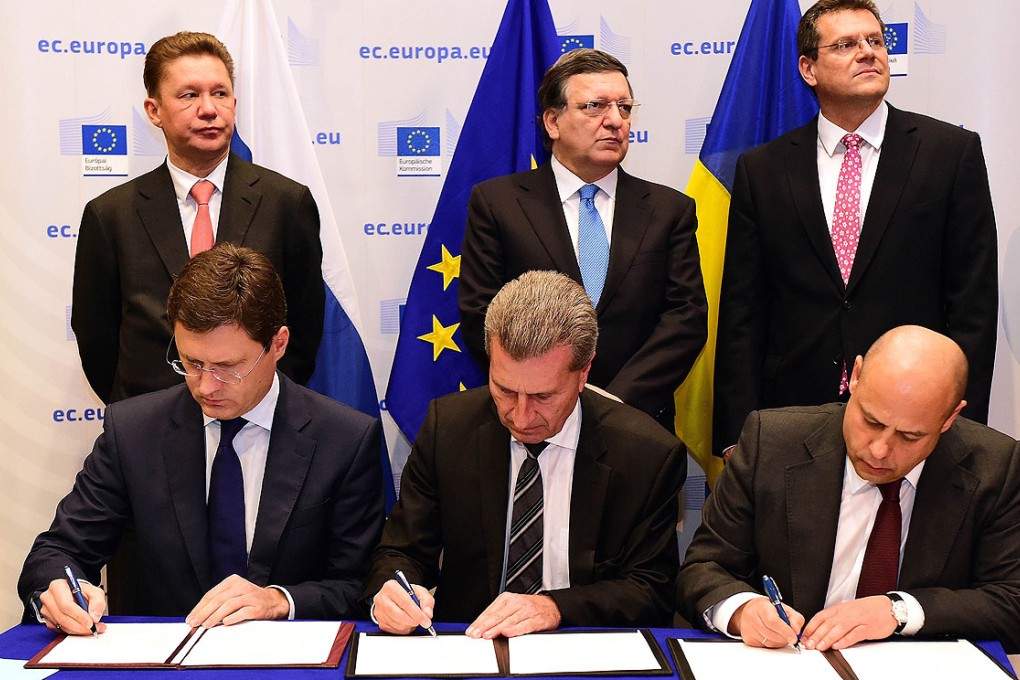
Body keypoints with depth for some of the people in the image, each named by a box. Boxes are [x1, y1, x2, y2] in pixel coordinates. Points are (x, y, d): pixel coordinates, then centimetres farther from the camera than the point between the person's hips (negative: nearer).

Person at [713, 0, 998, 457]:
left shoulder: (953, 152, 1)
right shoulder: (761, 170, 5)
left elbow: (973, 303, 0)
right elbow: (741, 315, 3)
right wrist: (739, 437, -3)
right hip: (791, 419, 1)